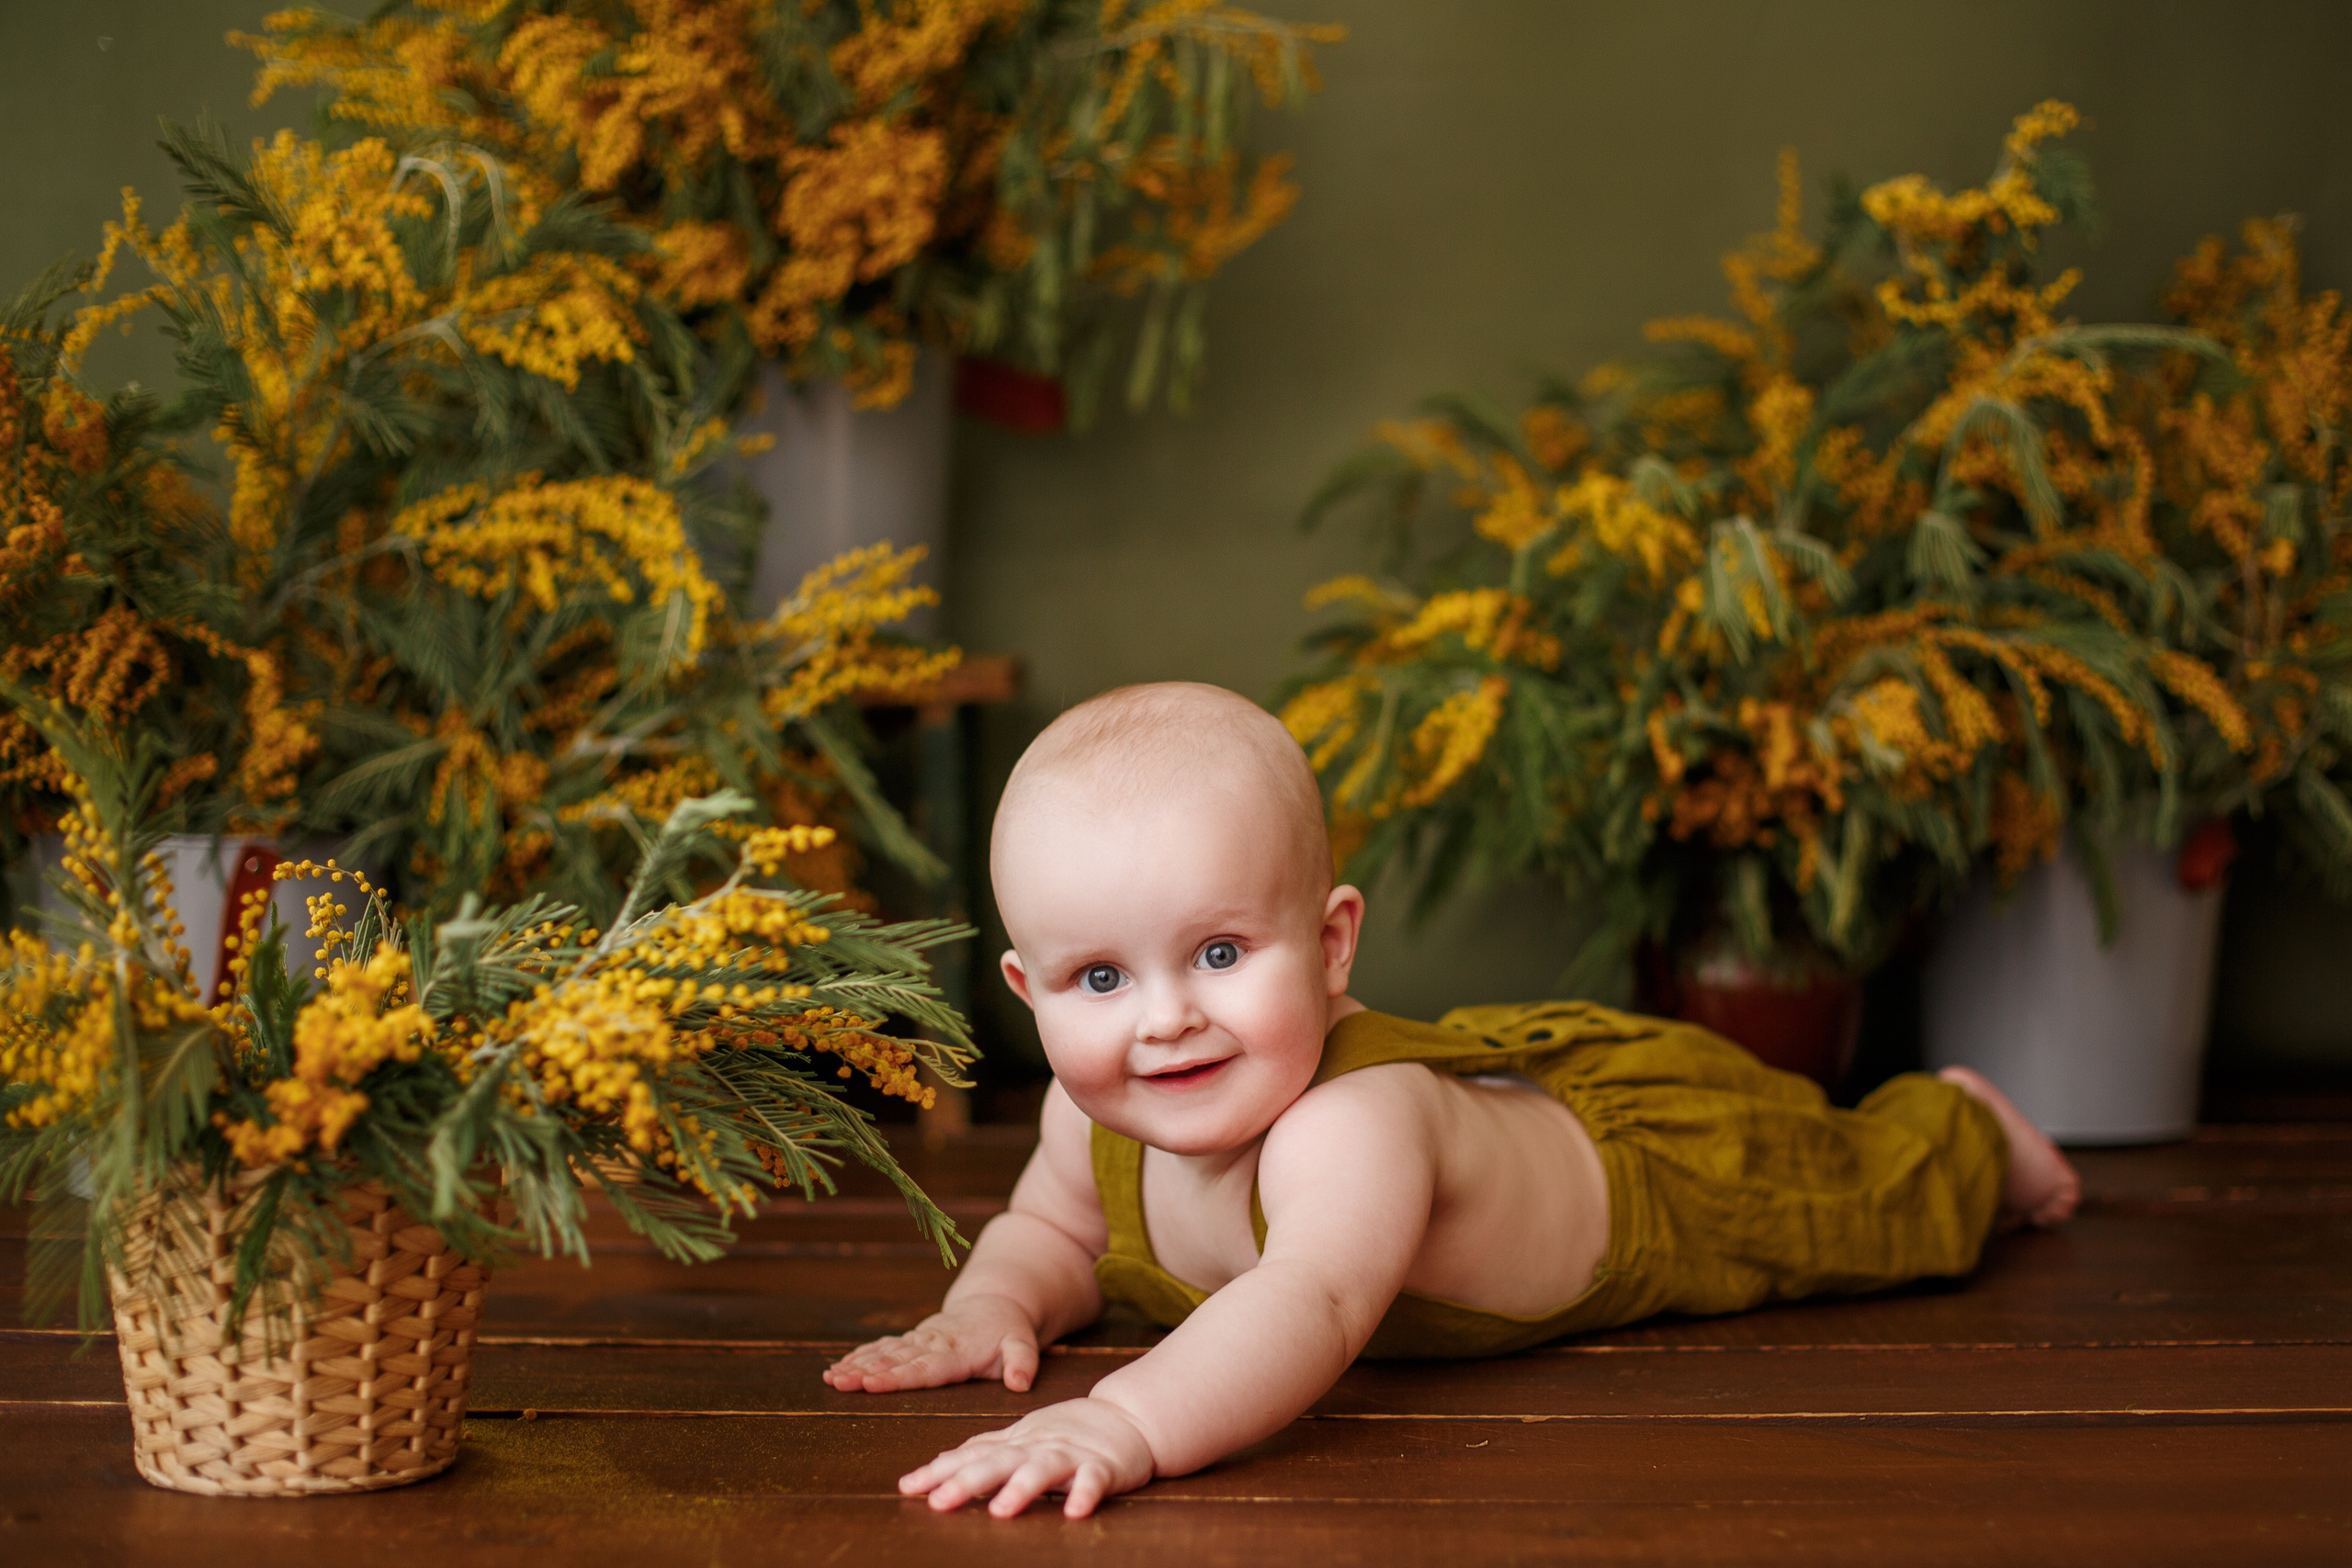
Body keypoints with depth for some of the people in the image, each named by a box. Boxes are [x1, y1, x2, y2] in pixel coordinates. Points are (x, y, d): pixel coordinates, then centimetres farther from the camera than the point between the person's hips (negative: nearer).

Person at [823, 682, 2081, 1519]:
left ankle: (1964, 1126, 55)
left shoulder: (1350, 1122, -51)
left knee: (1870, 1201, 24)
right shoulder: (1097, 1117, -28)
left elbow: (1314, 1302, -69)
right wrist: (993, 1307, -30)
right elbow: (1051, 1231, -7)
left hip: (1658, 1151, -5)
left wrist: (1124, 1423, -84)